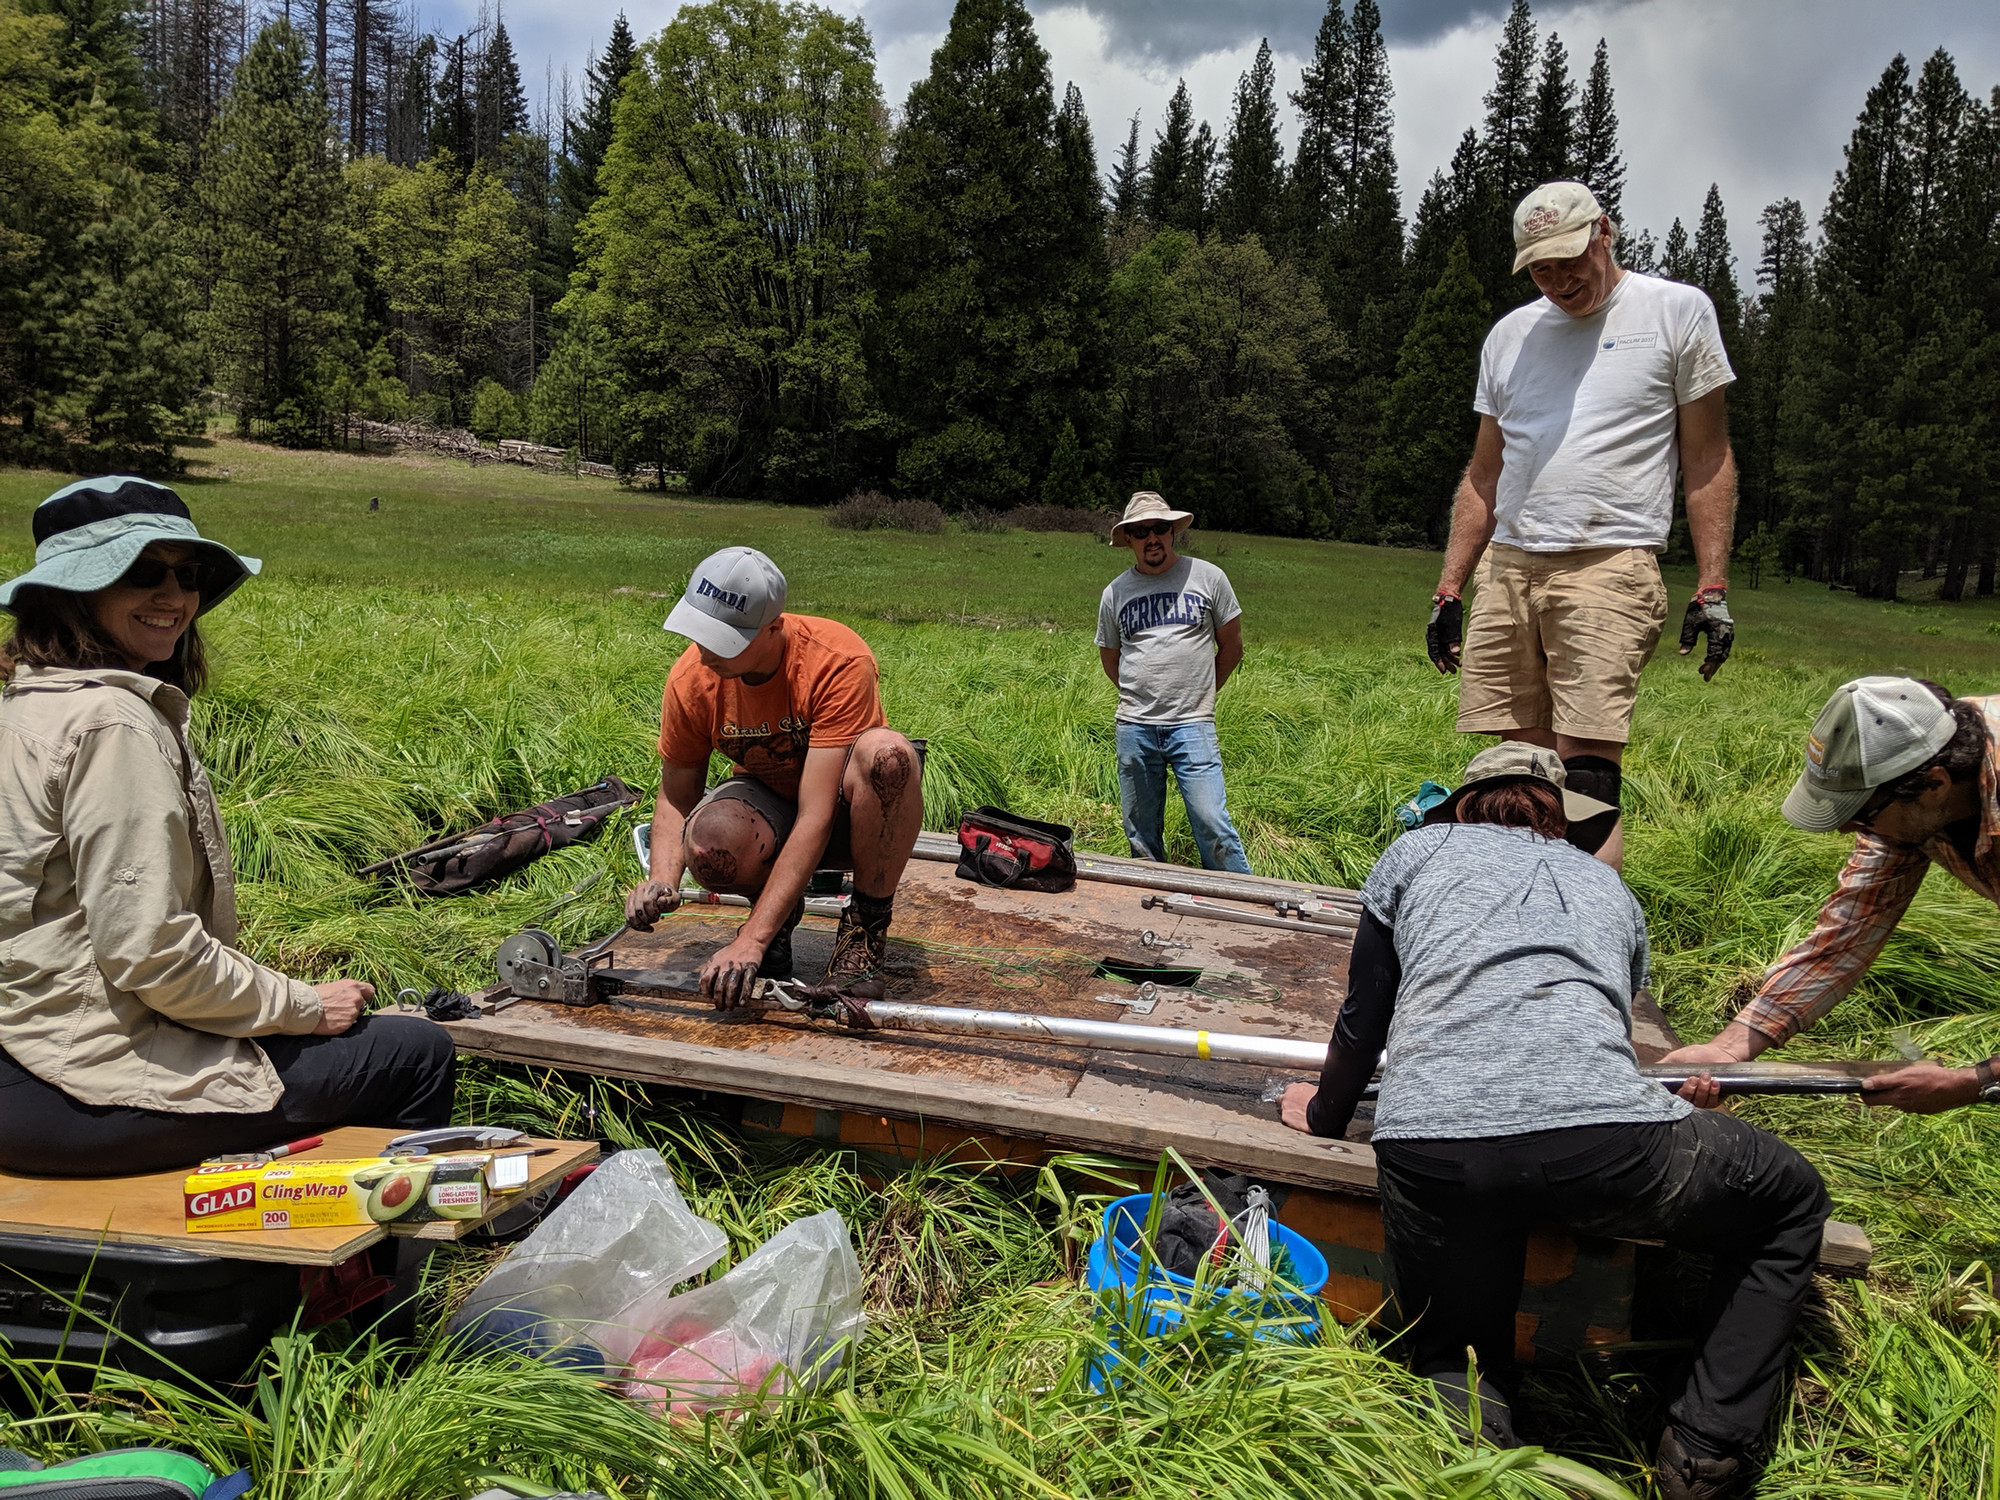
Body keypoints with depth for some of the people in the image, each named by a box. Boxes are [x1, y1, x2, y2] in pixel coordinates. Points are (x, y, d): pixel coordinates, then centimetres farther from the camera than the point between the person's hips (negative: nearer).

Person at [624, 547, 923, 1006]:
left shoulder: (839, 661, -31)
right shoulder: (691, 679, -17)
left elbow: (815, 817, -34)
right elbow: (676, 797, -3)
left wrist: (751, 939, -39)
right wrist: (662, 882, -24)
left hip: (849, 813, -2)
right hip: (767, 804, 3)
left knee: (888, 753, -38)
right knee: (708, 842, -34)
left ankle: (864, 931, -16)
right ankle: (779, 910, 3)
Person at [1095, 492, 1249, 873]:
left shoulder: (1207, 577, 2)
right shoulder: (1116, 592, 8)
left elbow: (1231, 645, 10)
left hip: (1192, 726, -3)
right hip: (1134, 728, 3)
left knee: (1212, 823, -11)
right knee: (1141, 834, 9)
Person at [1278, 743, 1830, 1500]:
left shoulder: (1417, 852, 26)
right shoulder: (1608, 885, 32)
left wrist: (1324, 1113, 46)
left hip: (1428, 1147, 0)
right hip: (1601, 1136, 0)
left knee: (1453, 1360, 25)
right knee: (1793, 1203, 29)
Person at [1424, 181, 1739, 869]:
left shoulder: (1677, 311, 7)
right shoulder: (1510, 334, 19)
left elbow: (1707, 460, 5)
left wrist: (1712, 588, -3)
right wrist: (1449, 589, 14)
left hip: (1610, 568, -4)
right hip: (1507, 567, 5)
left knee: (1586, 774, -13)